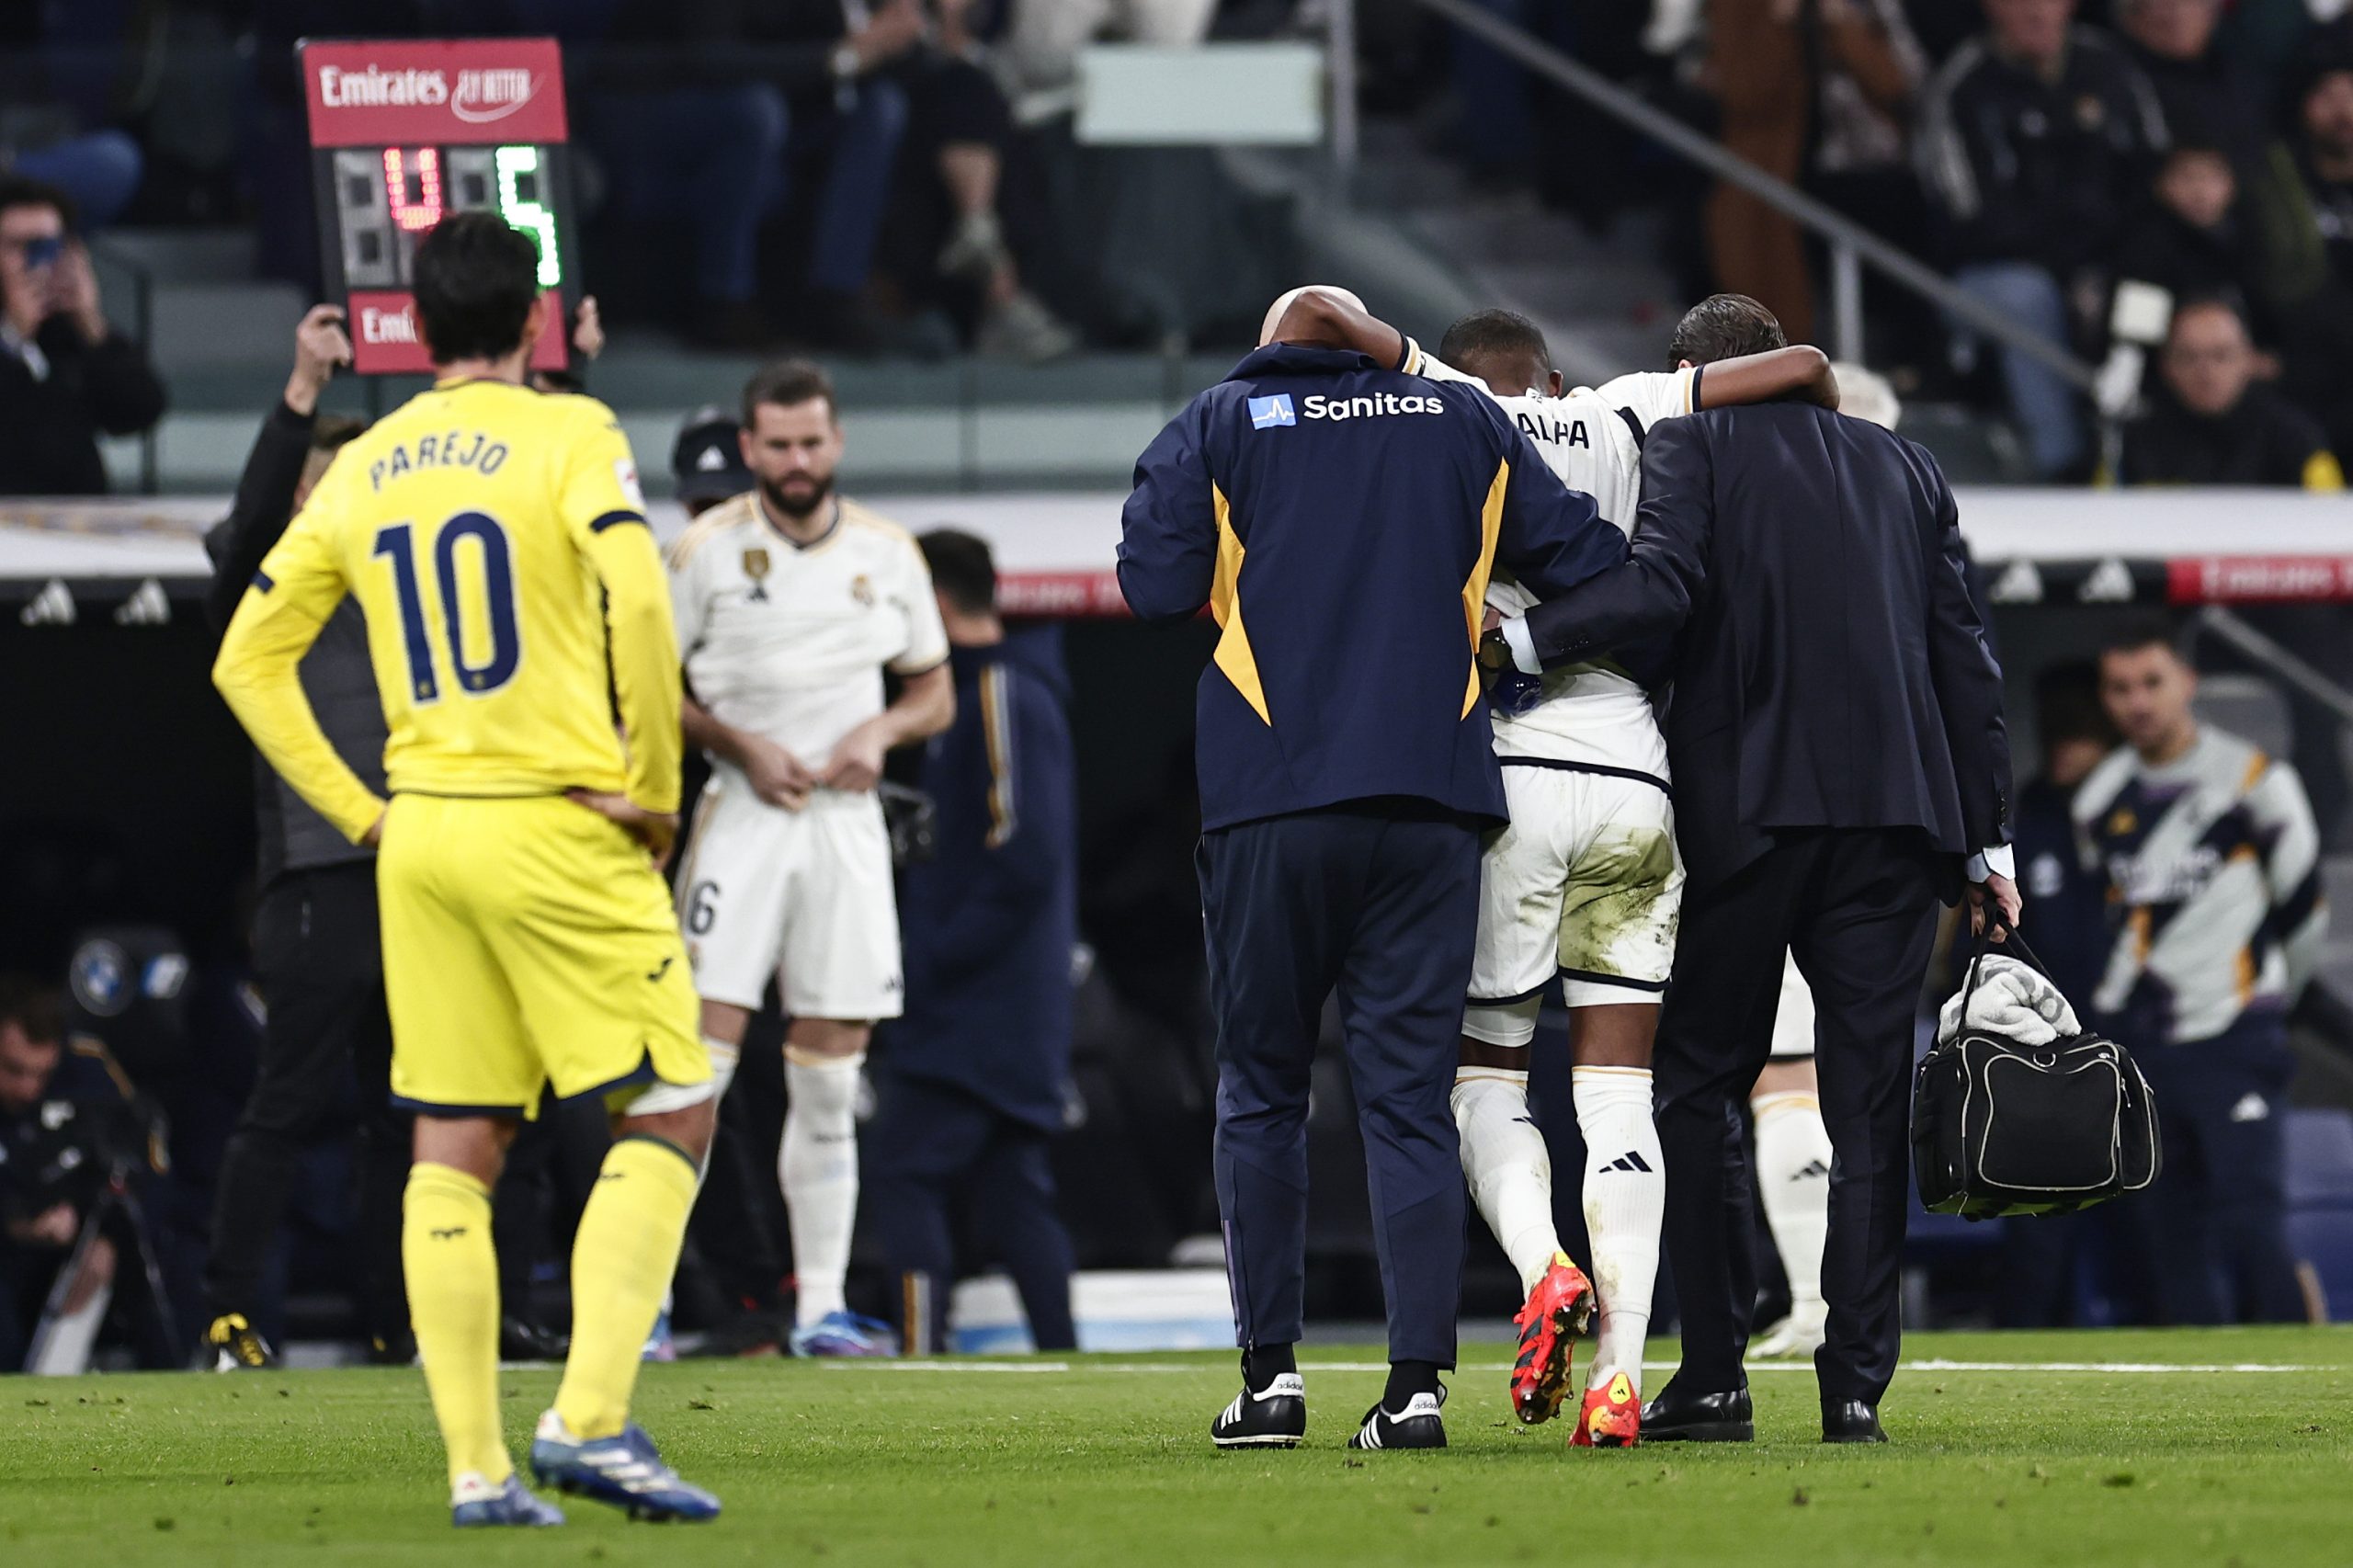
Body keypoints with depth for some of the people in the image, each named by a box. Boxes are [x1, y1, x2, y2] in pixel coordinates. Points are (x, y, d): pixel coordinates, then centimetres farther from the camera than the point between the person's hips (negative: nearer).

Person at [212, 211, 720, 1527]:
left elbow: (248, 658, 13)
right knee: (670, 1119, 2)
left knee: (454, 1154, 8)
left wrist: (358, 811, 14)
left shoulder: (364, 468, 10)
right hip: (559, 827, -5)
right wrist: (650, 785, -10)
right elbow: (638, 598, -21)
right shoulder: (569, 435, -5)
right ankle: (589, 1421, -12)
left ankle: (476, 1468, 4)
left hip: (423, 835, 5)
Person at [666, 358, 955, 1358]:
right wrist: (739, 745, -12)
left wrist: (883, 729, -4)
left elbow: (936, 693, 16)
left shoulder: (887, 554, 9)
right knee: (705, 1049, -12)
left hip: (847, 818, 3)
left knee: (831, 1075, 5)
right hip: (743, 816, -3)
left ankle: (819, 1305, 10)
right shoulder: (708, 548, -1)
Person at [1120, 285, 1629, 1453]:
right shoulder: (1467, 425, 12)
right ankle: (1418, 1379, -6)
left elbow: (1156, 587, -4)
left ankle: (1269, 1370, 5)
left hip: (1272, 798, -1)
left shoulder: (1218, 427, 5)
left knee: (1262, 1090, 10)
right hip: (1432, 804, 2)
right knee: (1411, 1096, 2)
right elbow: (1589, 563, 10)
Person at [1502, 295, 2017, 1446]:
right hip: (1900, 816, 3)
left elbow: (1662, 584, -16)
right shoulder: (1905, 468, 17)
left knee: (1698, 1088, 7)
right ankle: (1856, 1384, -2)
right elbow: (1964, 660, 14)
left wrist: (1516, 643, -13)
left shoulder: (1690, 444, 3)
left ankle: (1713, 1374, 2)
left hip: (1748, 807, -3)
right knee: (1867, 1101, 4)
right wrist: (1985, 841, 15)